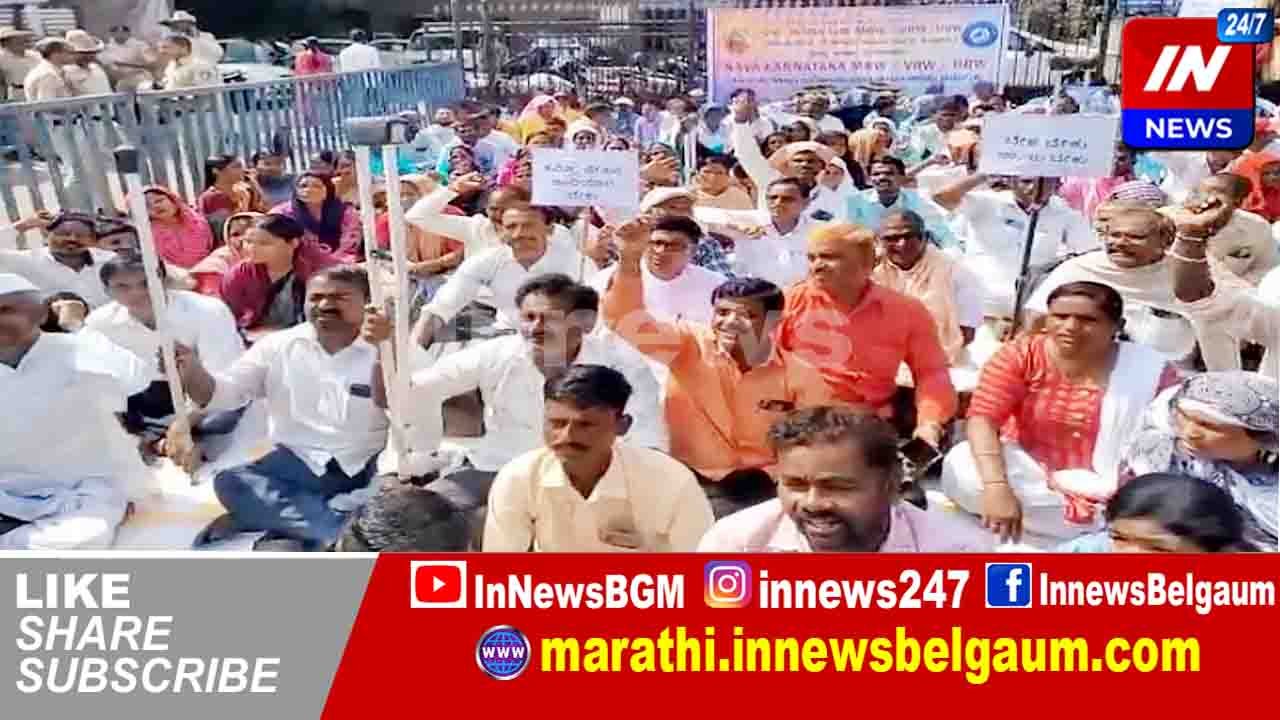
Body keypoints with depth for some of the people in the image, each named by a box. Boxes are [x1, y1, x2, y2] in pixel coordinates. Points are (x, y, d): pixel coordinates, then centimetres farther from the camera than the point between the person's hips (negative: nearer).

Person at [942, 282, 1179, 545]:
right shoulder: (1022, 354, -10)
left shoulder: (1150, 370, -10)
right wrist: (997, 486, -36)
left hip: (1101, 490, 1)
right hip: (1027, 470, 0)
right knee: (962, 468, -28)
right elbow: (982, 418, -20)